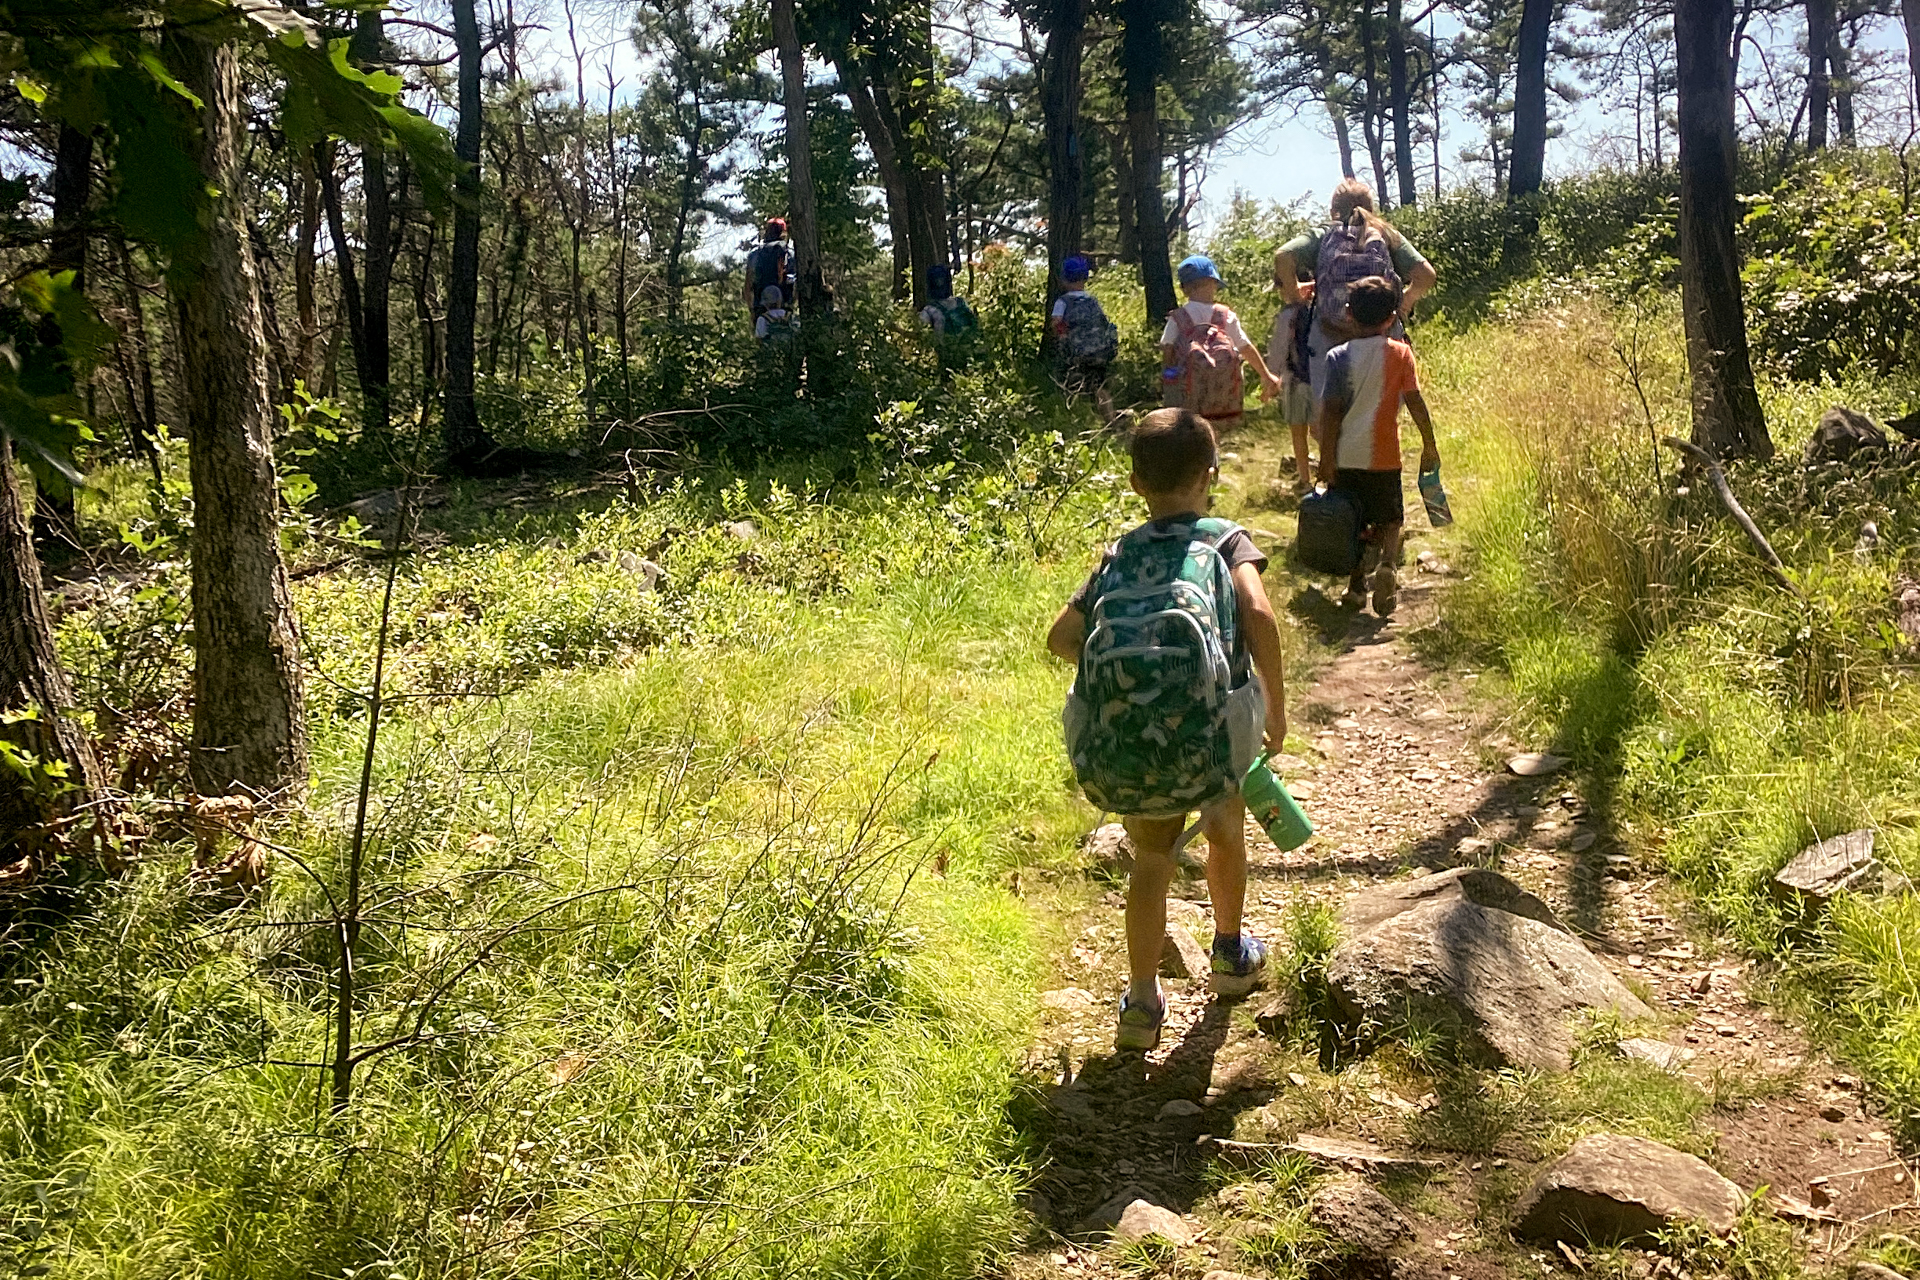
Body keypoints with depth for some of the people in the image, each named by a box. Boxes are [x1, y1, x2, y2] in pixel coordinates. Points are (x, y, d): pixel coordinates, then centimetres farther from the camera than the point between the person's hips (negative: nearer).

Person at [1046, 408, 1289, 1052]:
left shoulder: (1118, 555, 19)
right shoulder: (1225, 540, 9)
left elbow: (1060, 637, 17)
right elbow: (1258, 614, -8)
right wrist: (1276, 708, 2)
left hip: (1115, 753, 2)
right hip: (1198, 740, -2)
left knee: (1152, 857, 26)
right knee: (1224, 823, 30)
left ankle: (1142, 1003, 24)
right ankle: (1231, 955, 50)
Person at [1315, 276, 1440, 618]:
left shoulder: (1338, 357, -4)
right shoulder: (1400, 352, -3)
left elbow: (1331, 412, -7)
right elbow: (1415, 401, -5)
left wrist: (1326, 458, -3)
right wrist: (1429, 445, 4)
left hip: (1345, 456, 0)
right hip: (1384, 456, 0)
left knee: (1353, 523, 13)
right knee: (1390, 518, 12)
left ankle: (1356, 585, 11)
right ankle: (1387, 562, -15)